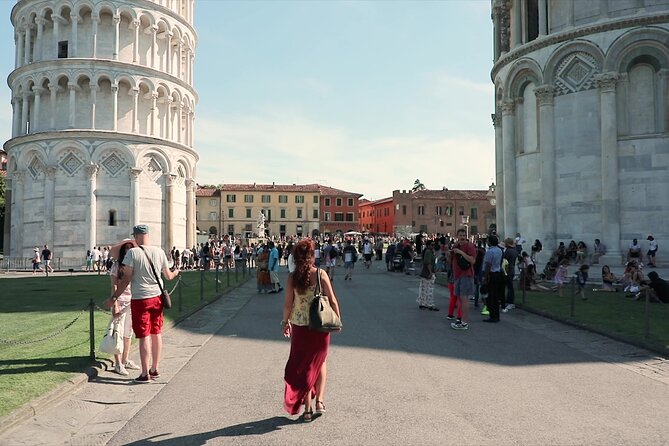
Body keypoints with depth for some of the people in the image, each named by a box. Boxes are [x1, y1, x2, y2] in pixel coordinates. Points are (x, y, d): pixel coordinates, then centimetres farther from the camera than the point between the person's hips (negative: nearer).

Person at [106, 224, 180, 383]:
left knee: (144, 336, 1)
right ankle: (155, 369, 25)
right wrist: (176, 272, 33)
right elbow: (168, 276, 10)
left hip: (140, 299, -5)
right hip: (157, 297, 5)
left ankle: (145, 374, 6)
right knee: (156, 334, 14)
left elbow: (126, 278, -13)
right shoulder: (159, 252, 2)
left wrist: (114, 297, -4)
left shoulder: (132, 253, -12)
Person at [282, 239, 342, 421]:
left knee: (303, 366, 13)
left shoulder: (292, 277, -8)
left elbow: (288, 304, -5)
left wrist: (285, 321, 11)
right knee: (320, 362, 22)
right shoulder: (321, 274, -9)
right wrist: (338, 319, 6)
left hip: (299, 326, 0)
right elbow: (332, 300, -7)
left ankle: (307, 409, 16)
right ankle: (320, 400, 13)